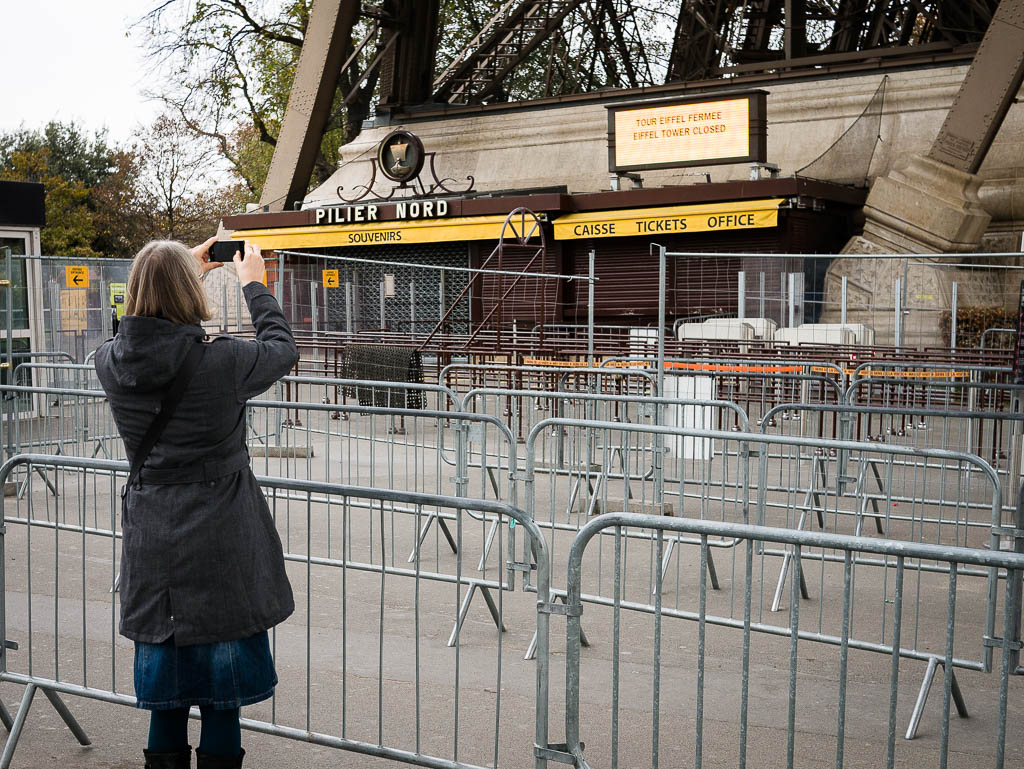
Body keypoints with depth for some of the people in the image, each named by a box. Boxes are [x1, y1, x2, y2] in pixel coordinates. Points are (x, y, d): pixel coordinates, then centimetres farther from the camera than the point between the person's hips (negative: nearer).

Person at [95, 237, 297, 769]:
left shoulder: (111, 362, -5)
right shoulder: (221, 360, -18)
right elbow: (282, 349, 2)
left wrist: (183, 269, 23)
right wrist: (253, 283, 14)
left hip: (150, 538, 4)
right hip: (221, 539, -4)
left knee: (163, 671, 17)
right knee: (223, 676, 9)